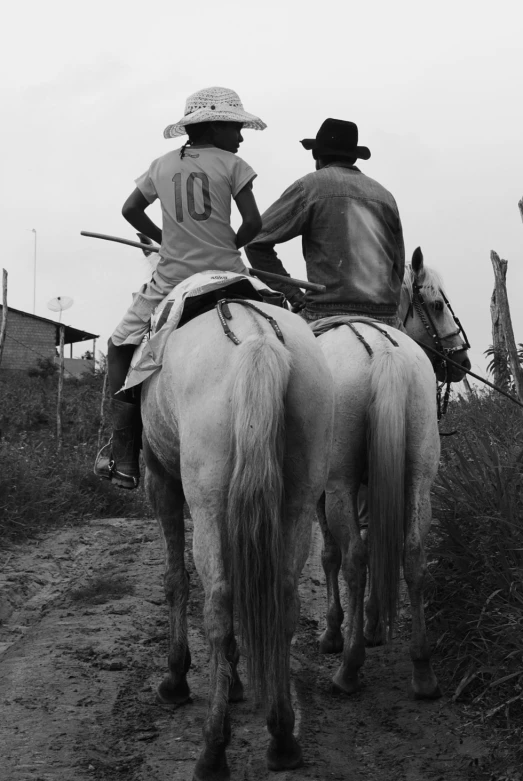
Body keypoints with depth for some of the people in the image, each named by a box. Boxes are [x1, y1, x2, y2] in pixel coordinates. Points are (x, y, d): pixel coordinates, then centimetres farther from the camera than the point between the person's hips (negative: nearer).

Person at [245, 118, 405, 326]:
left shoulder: (310, 186, 3)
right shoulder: (384, 195, 18)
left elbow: (255, 240, 0)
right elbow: (398, 264, 18)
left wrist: (291, 292, 2)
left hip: (328, 311, -5)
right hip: (385, 316, 5)